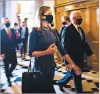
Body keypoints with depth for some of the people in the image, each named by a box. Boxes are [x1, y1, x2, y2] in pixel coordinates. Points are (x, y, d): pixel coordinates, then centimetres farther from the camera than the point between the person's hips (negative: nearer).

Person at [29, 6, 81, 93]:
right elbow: (31, 53, -15)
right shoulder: (36, 32, -13)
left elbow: (62, 50, 4)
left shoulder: (52, 32, 6)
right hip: (40, 67, -6)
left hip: (51, 66, 6)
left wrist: (73, 64, 0)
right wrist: (47, 51, -27)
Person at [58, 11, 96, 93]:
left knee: (76, 74, 19)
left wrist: (90, 53, 5)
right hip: (72, 58, -9)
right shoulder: (68, 29, -17)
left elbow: (84, 42, 14)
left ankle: (61, 82, 39)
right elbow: (66, 45, -20)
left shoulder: (80, 29, 11)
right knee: (77, 75, 4)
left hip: (80, 57, 9)